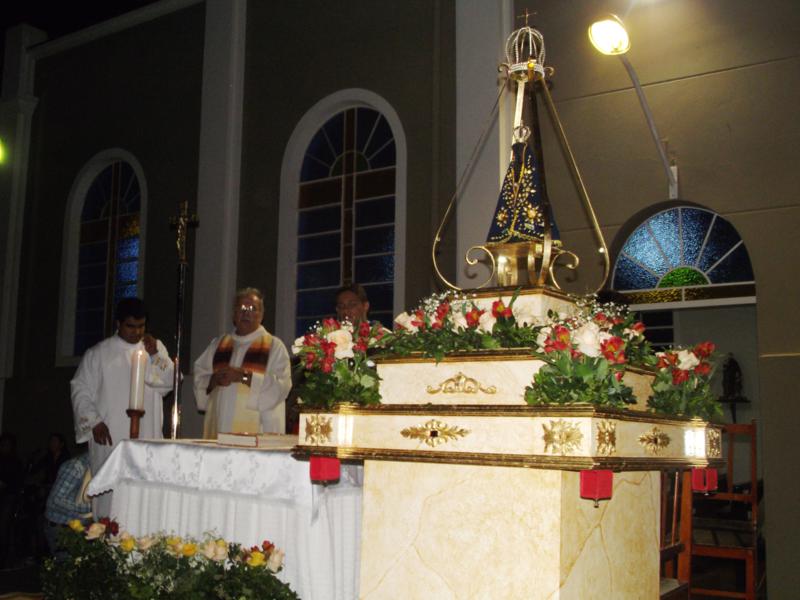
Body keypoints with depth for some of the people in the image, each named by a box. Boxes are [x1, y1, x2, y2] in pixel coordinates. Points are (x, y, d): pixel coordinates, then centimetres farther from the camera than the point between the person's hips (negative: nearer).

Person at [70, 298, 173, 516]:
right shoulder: (98, 353, 5)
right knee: (109, 492, -4)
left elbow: (172, 381, 4)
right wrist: (94, 422, -7)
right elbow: (81, 389, 4)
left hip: (147, 438, 2)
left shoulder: (155, 347, 12)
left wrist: (155, 355, -8)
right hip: (109, 437, -2)